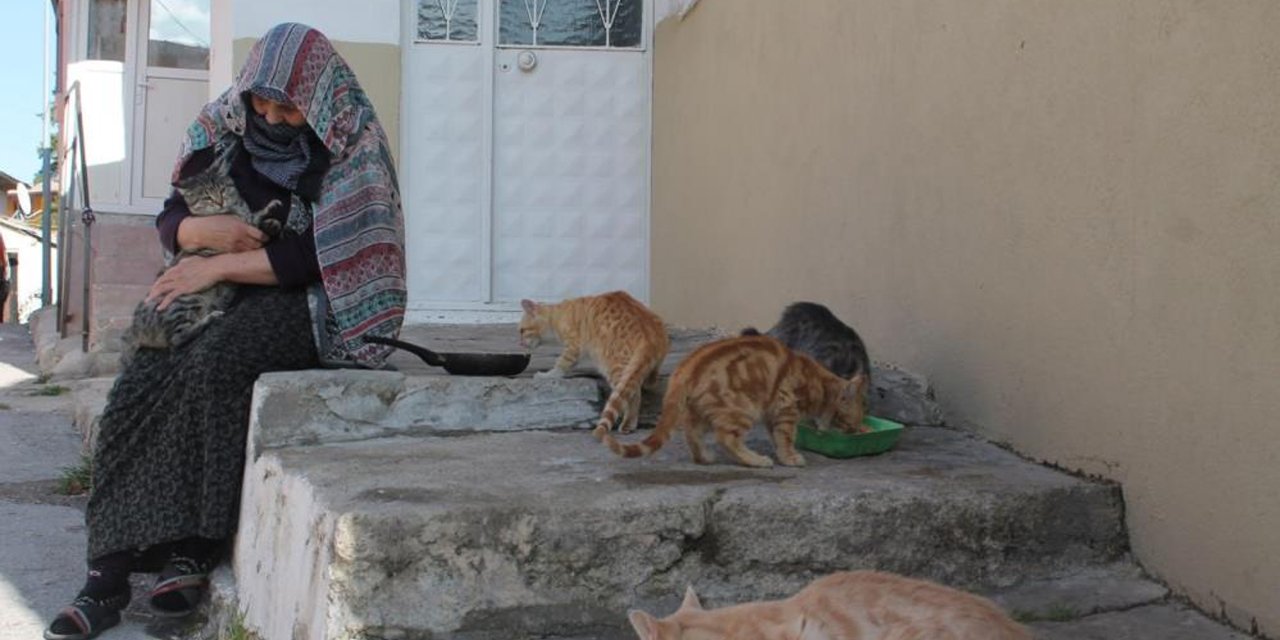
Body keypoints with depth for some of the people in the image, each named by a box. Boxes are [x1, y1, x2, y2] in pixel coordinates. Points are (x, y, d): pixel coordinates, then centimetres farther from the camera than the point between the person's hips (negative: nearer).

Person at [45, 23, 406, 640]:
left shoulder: (352, 147, -7)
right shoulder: (231, 133, 10)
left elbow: (319, 254, -15)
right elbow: (170, 218, 13)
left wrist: (217, 266, -15)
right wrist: (204, 228, -11)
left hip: (305, 302, -5)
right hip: (224, 296, 5)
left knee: (214, 364, -35)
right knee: (141, 383, -23)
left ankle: (194, 547, -25)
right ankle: (109, 571, -25)